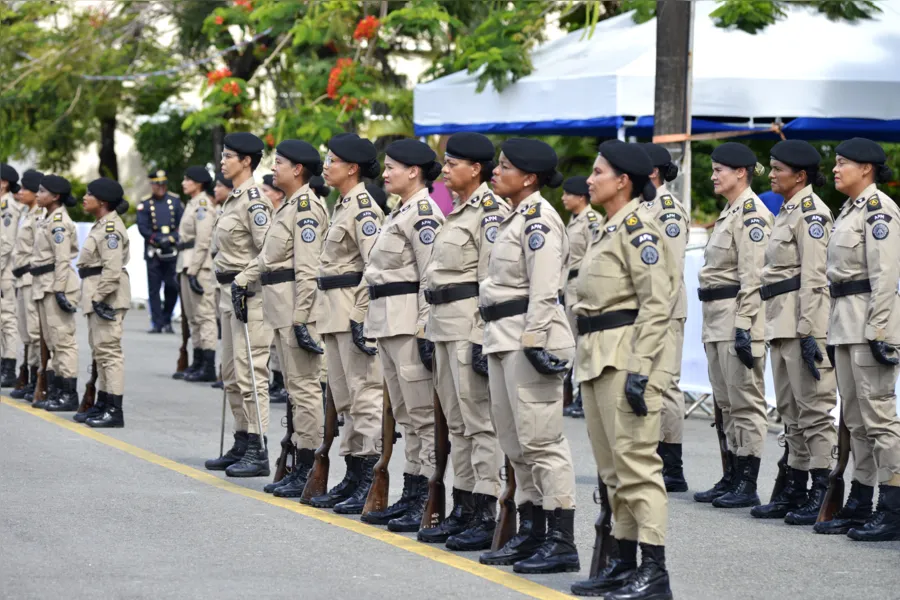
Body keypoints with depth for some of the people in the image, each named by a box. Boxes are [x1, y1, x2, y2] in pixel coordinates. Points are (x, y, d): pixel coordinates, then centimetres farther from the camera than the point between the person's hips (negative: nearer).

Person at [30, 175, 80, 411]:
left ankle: (69, 394, -5)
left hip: (57, 284, -10)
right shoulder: (48, 221, 15)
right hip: (45, 285, 10)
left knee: (63, 339, -7)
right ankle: (55, 391, 19)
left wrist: (59, 291, -22)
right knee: (52, 340, 13)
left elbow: (63, 259, -19)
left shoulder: (59, 222, -14)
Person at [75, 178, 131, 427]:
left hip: (107, 294, -11)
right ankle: (102, 405, 25)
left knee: (109, 350, -10)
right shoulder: (101, 225, 16)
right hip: (96, 294, 11)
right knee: (100, 350, 16)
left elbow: (113, 268, -22)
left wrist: (100, 298, -22)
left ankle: (114, 411, -10)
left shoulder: (111, 227, -15)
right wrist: (93, 297, 17)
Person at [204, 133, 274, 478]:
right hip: (230, 292, 10)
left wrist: (244, 281, -21)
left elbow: (269, 251, -20)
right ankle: (242, 446, 19)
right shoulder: (234, 199, 16)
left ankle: (258, 453, -9)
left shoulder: (254, 200, -14)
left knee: (250, 373, -10)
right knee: (232, 374, 13)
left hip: (249, 293, -10)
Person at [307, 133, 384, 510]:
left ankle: (372, 480, -6)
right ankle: (354, 476, 17)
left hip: (354, 307, -10)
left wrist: (361, 316, -23)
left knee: (365, 394, -8)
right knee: (344, 397, 12)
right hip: (335, 312, 10)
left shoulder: (364, 207, -13)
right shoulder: (344, 205, 17)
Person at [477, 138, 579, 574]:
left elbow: (543, 287, -19)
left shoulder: (538, 219, -12)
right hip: (504, 337, 11)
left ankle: (562, 542, -7)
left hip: (529, 334, -11)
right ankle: (530, 533, 20)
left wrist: (534, 340, -24)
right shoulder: (515, 218, 18)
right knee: (515, 440, 13)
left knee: (540, 439, -9)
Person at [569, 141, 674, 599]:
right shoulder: (609, 229, 17)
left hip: (626, 355, -10)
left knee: (636, 461, -10)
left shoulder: (638, 227, -12)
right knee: (612, 468, 12)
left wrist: (639, 370, -23)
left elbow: (657, 304, -18)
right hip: (597, 356, 10)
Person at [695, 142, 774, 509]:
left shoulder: (751, 213, -13)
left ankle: (747, 485, -3)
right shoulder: (730, 212, 18)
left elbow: (752, 276, -19)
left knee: (746, 402, -6)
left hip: (739, 315, -10)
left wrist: (743, 327, -22)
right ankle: (732, 478, 17)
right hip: (717, 317, 10)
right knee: (726, 403, 12)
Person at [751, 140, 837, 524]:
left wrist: (808, 332, -23)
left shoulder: (810, 211, -12)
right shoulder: (787, 211, 18)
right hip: (780, 322, 10)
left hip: (803, 320, -10)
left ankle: (823, 494, -6)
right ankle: (794, 492, 18)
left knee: (813, 407, -8)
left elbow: (813, 276, -18)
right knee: (790, 410, 12)